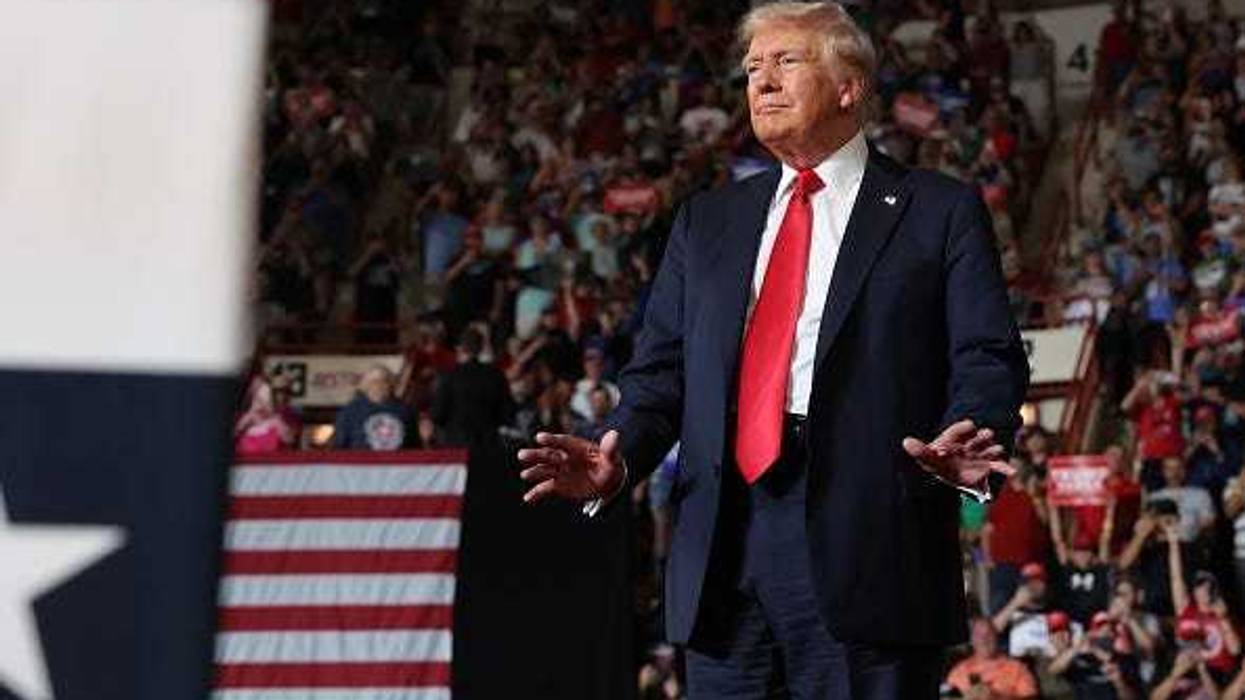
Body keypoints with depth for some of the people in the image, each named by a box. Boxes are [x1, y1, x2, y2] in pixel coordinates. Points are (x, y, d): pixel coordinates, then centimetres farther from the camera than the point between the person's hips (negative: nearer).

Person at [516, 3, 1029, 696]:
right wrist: (621, 459, -3)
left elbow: (990, 360, 0)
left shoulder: (942, 212, 8)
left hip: (866, 547, -4)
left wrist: (965, 442, -22)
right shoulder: (706, 221, 22)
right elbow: (662, 371, 17)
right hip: (723, 550, 4)